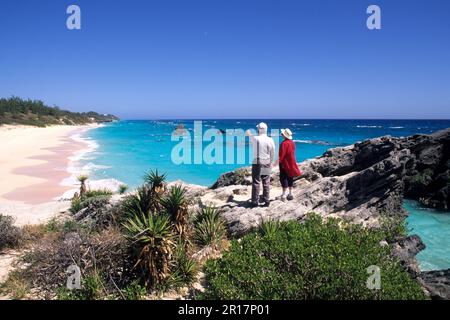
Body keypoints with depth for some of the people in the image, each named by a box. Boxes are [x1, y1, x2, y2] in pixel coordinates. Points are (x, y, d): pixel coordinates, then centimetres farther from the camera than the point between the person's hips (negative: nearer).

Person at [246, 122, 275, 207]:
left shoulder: (255, 138, -10)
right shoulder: (270, 140, -4)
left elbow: (250, 138, 15)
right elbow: (273, 153, 4)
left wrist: (249, 134, 38)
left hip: (257, 163, -3)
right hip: (267, 164, 3)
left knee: (256, 183, 1)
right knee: (266, 183, 9)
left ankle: (255, 202, 3)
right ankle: (266, 201, 13)